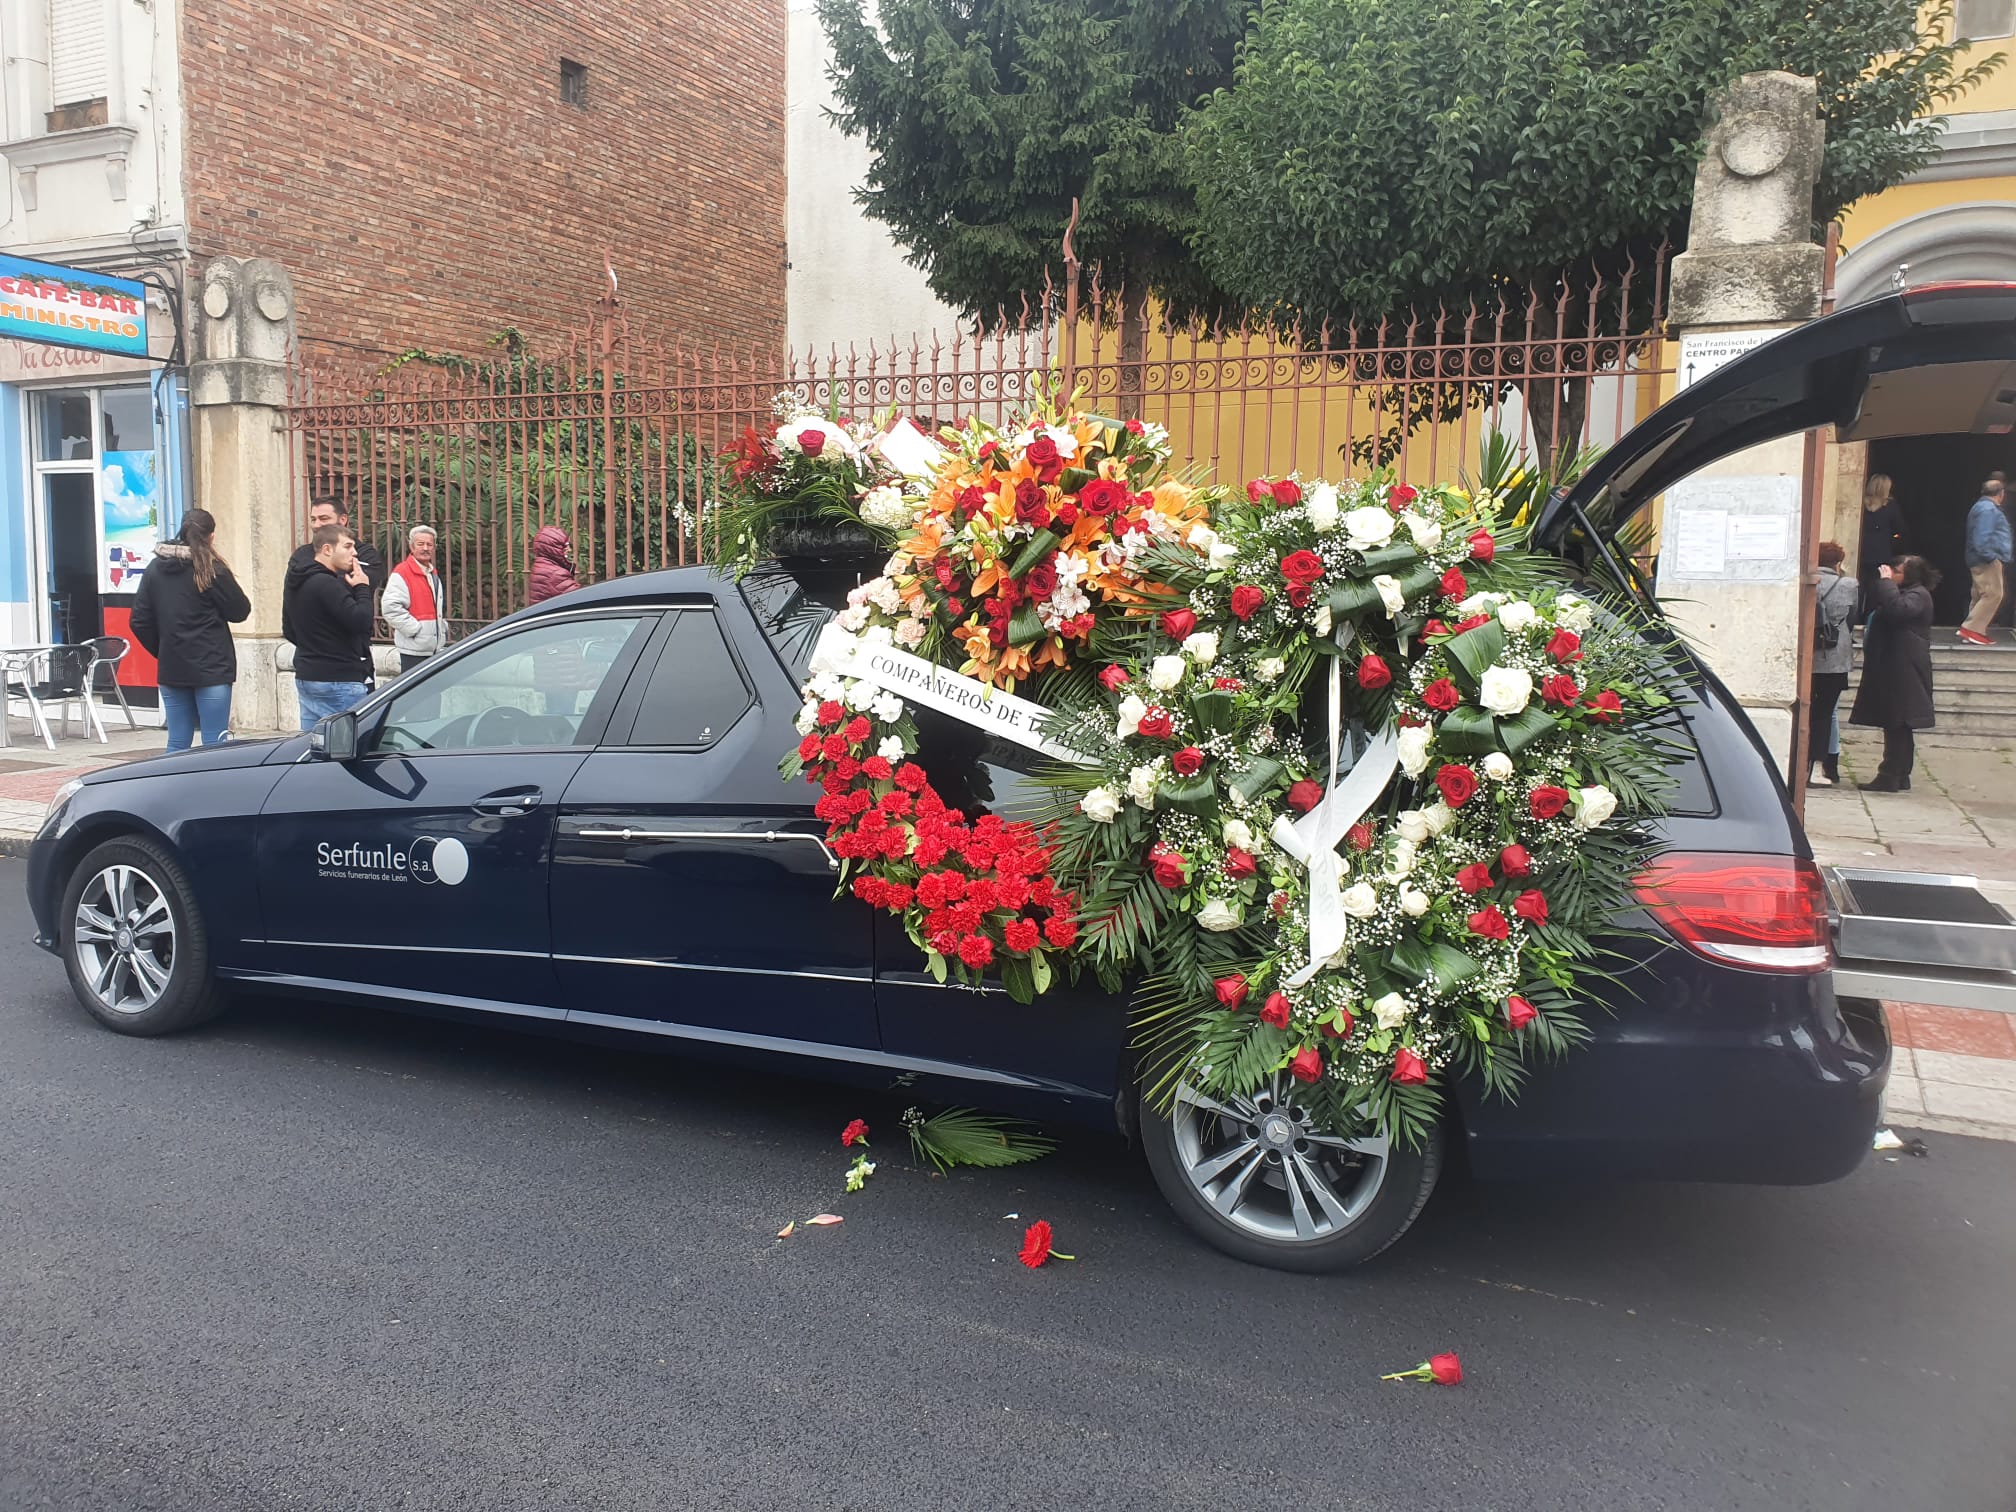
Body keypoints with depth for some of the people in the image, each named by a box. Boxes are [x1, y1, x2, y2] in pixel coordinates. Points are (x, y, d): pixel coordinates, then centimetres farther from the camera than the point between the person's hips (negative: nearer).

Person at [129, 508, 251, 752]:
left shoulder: (155, 569, 7)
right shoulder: (212, 570, -9)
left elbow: (140, 622, 8)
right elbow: (239, 612, -3)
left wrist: (162, 652, 16)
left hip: (171, 670, 5)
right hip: (211, 668, -5)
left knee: (177, 745, 10)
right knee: (215, 746, -3)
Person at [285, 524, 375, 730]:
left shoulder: (301, 581, 14)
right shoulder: (326, 584, -17)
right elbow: (360, 620, -24)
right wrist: (362, 588, -8)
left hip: (305, 675, 10)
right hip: (337, 679, -10)